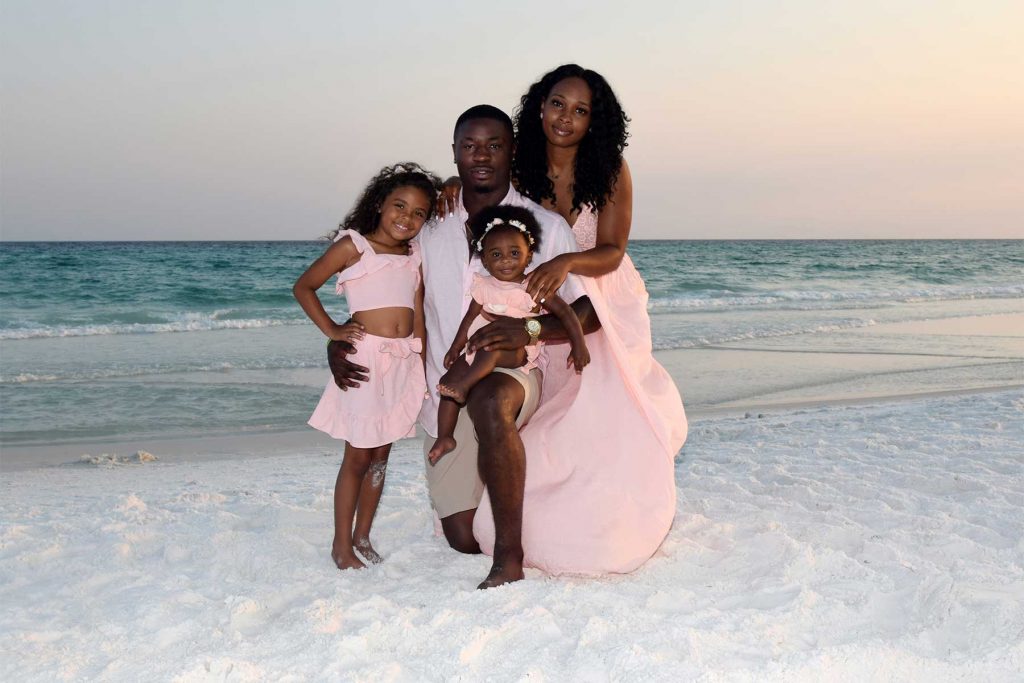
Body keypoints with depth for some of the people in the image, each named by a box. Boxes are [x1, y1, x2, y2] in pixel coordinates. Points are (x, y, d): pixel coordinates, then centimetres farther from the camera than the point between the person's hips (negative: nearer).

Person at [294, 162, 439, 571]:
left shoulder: (414, 257, 11)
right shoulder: (354, 246, -3)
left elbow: (418, 316, 11)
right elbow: (303, 287, 1)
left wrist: (423, 368, 6)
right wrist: (331, 330, -7)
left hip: (405, 362, 5)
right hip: (366, 358, -5)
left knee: (381, 455, 13)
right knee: (357, 456, 1)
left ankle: (362, 536, 26)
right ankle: (341, 544, 14)